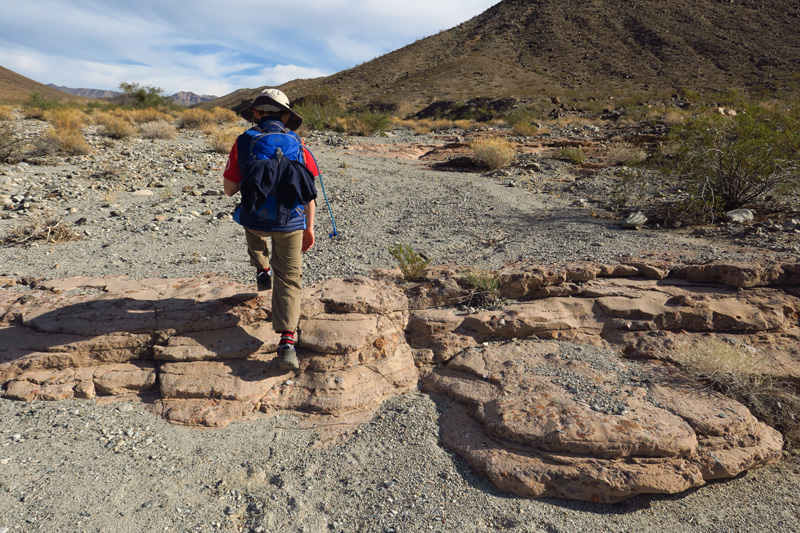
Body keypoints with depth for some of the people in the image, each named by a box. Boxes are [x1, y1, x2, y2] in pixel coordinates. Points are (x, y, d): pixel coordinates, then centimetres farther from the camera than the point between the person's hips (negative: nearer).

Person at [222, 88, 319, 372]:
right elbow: (309, 191, 3)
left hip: (256, 220, 0)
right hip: (291, 223, 0)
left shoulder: (245, 141, -1)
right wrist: (309, 228, 11)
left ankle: (262, 270, 33)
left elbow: (229, 189, 2)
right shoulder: (297, 144, 4)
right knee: (289, 279, 6)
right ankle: (287, 341, -6)